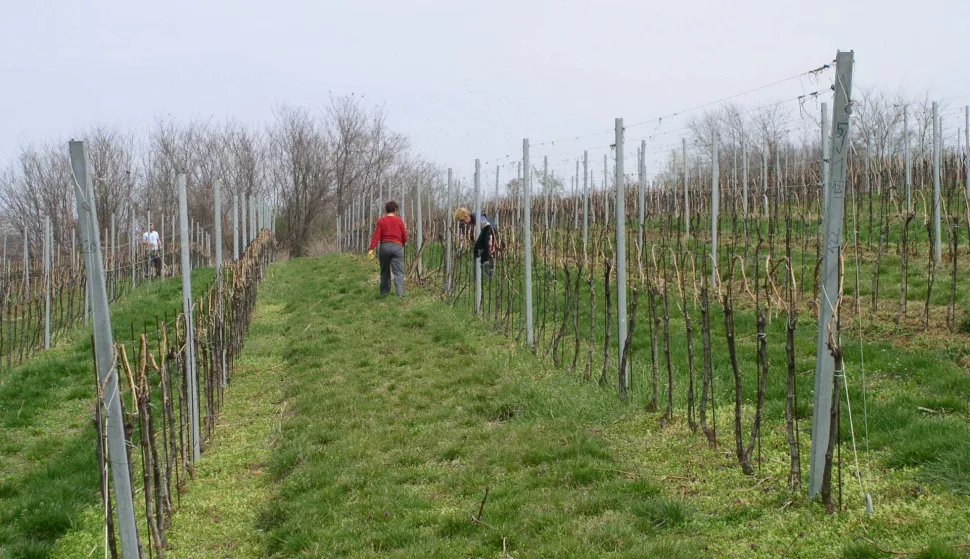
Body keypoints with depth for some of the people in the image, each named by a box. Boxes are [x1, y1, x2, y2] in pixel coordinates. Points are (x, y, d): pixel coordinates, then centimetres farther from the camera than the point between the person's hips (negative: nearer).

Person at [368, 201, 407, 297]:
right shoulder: (399, 220, 2)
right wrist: (402, 245, 24)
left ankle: (384, 293, 18)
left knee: (385, 271, 14)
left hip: (384, 246, 1)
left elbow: (376, 236, -7)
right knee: (398, 272, -5)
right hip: (397, 246, -1)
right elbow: (404, 236, 4)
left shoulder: (381, 221, 2)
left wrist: (372, 249, -12)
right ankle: (400, 293, -17)